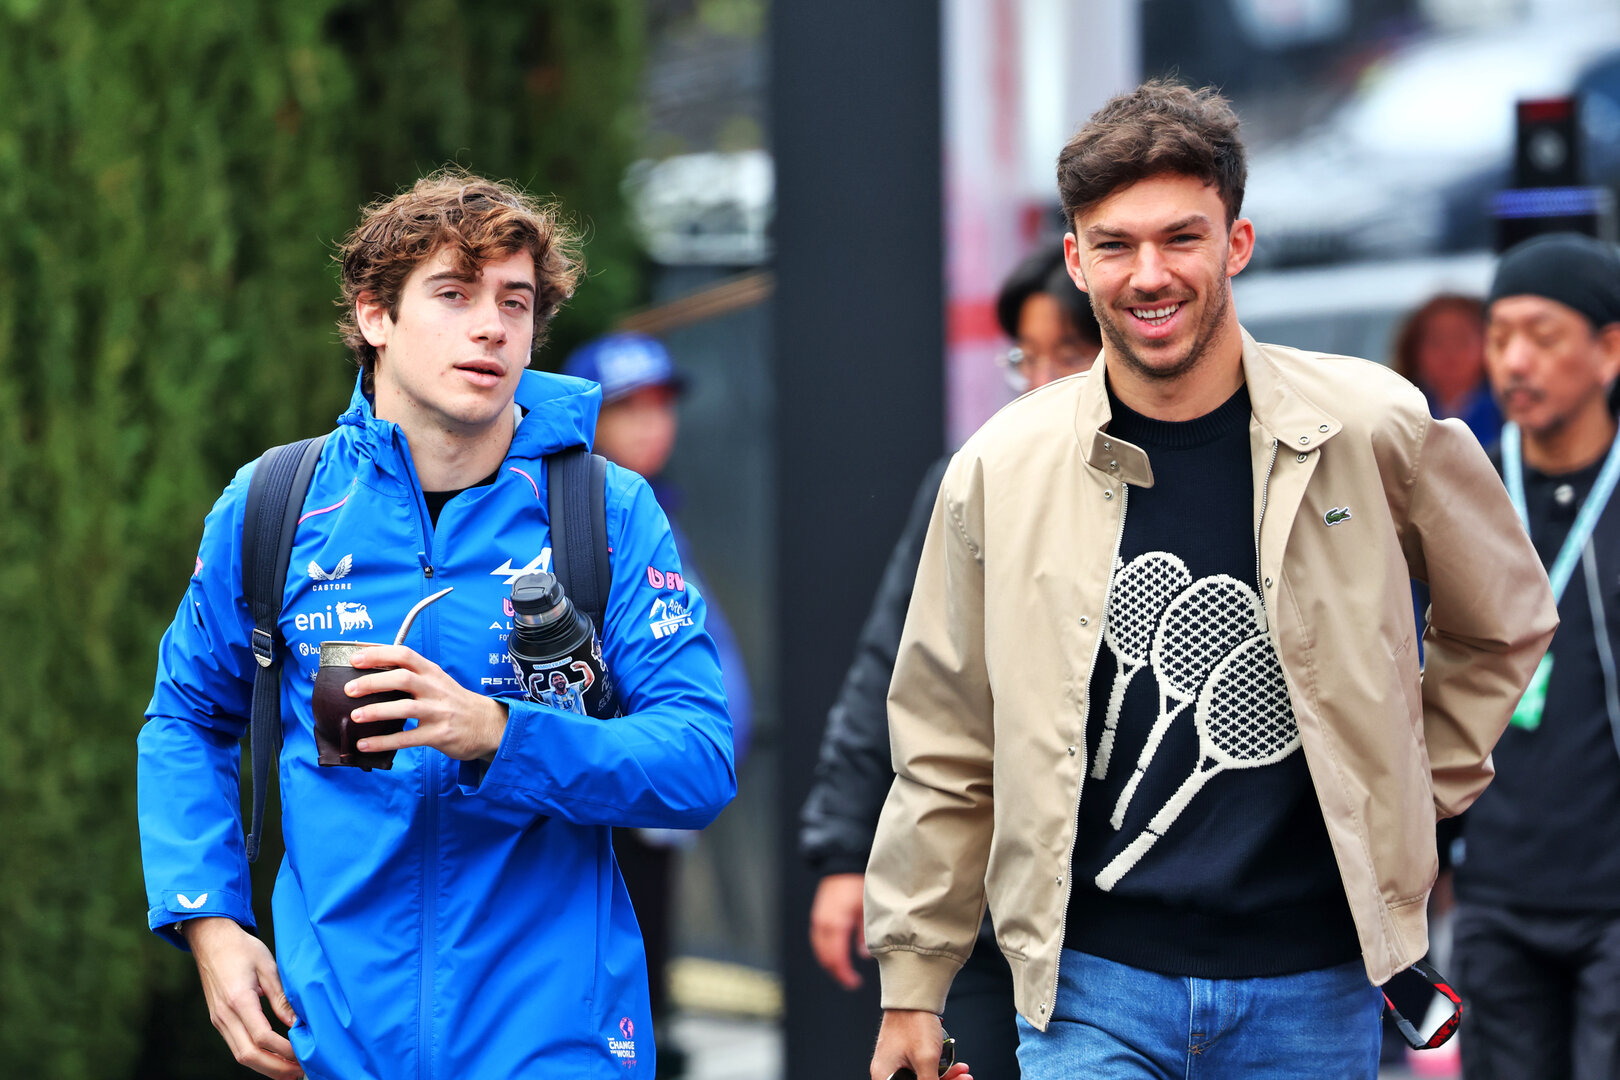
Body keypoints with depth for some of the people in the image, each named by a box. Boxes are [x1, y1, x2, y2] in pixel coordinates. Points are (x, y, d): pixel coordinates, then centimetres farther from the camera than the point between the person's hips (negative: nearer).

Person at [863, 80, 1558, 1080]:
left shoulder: (1375, 429, -3)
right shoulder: (1001, 470, -1)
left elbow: (1505, 622, 15)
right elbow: (946, 753, 6)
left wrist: (1409, 798, 8)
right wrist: (912, 987, 8)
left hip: (1312, 989, 0)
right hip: (1091, 988, 0)